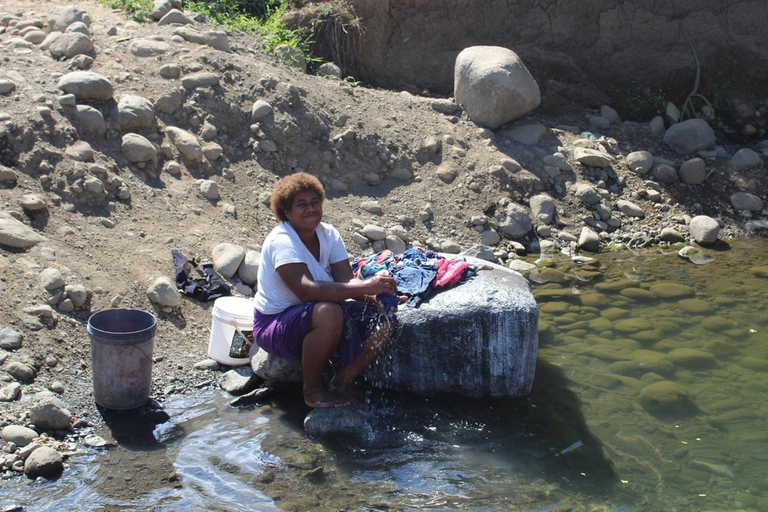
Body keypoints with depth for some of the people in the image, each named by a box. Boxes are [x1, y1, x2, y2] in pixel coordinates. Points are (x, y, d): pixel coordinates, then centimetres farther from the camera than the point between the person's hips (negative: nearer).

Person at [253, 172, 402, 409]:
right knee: (329, 313, -38)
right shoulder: (281, 241, -22)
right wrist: (365, 287, -42)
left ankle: (340, 384, 0)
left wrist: (374, 296, -30)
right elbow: (305, 290, -37)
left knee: (385, 319, -11)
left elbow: (347, 280, -9)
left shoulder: (328, 234, 2)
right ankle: (313, 390, -16)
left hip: (315, 316, 7)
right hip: (275, 324, -7)